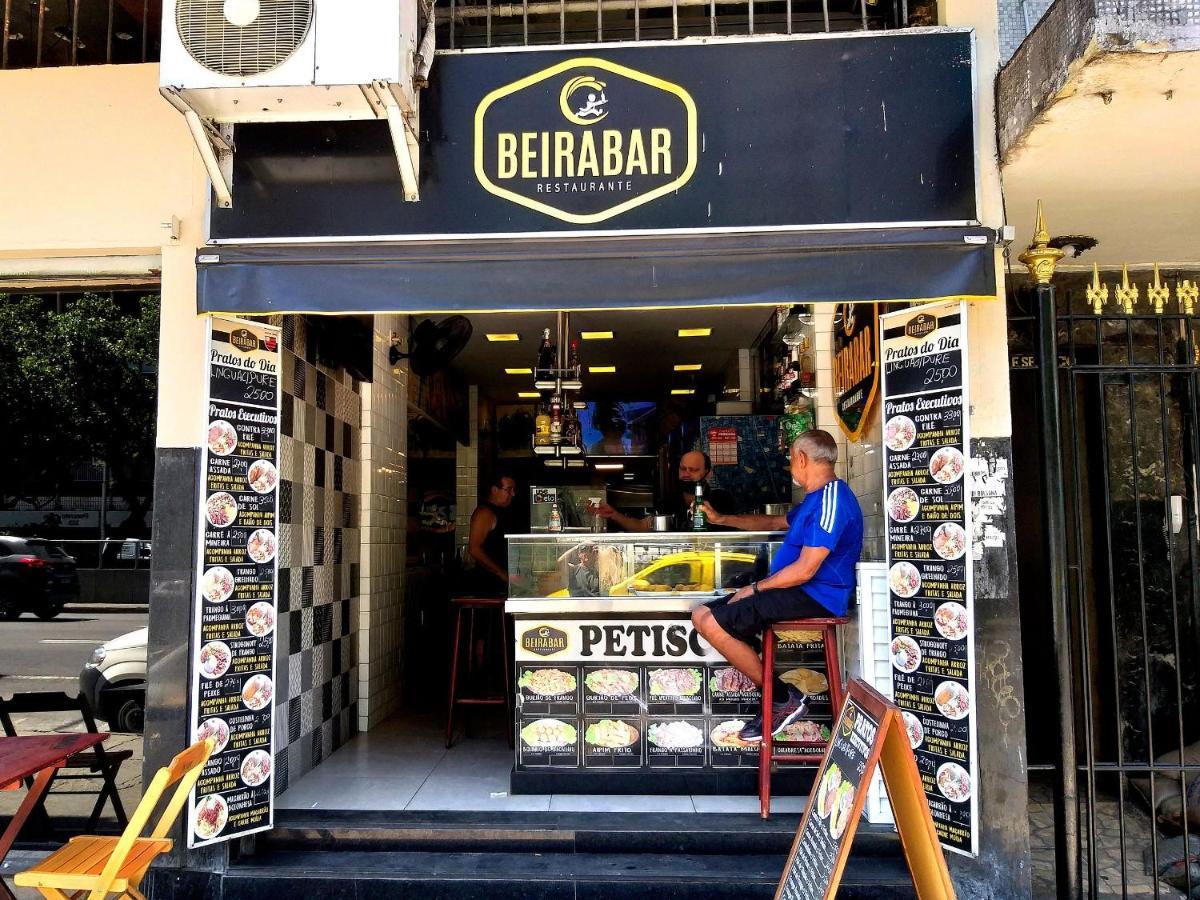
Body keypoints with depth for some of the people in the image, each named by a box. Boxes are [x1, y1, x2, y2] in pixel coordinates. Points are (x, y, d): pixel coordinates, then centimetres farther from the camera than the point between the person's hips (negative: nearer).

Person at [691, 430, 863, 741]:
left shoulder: (831, 501, -17)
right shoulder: (816, 499, 18)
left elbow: (805, 570, -22)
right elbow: (775, 522, 34)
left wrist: (756, 588, -11)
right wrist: (723, 519, 33)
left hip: (814, 596, -11)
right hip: (796, 591, 11)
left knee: (714, 625, -20)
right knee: (702, 615, 4)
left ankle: (784, 698, -7)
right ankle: (781, 700, -1)